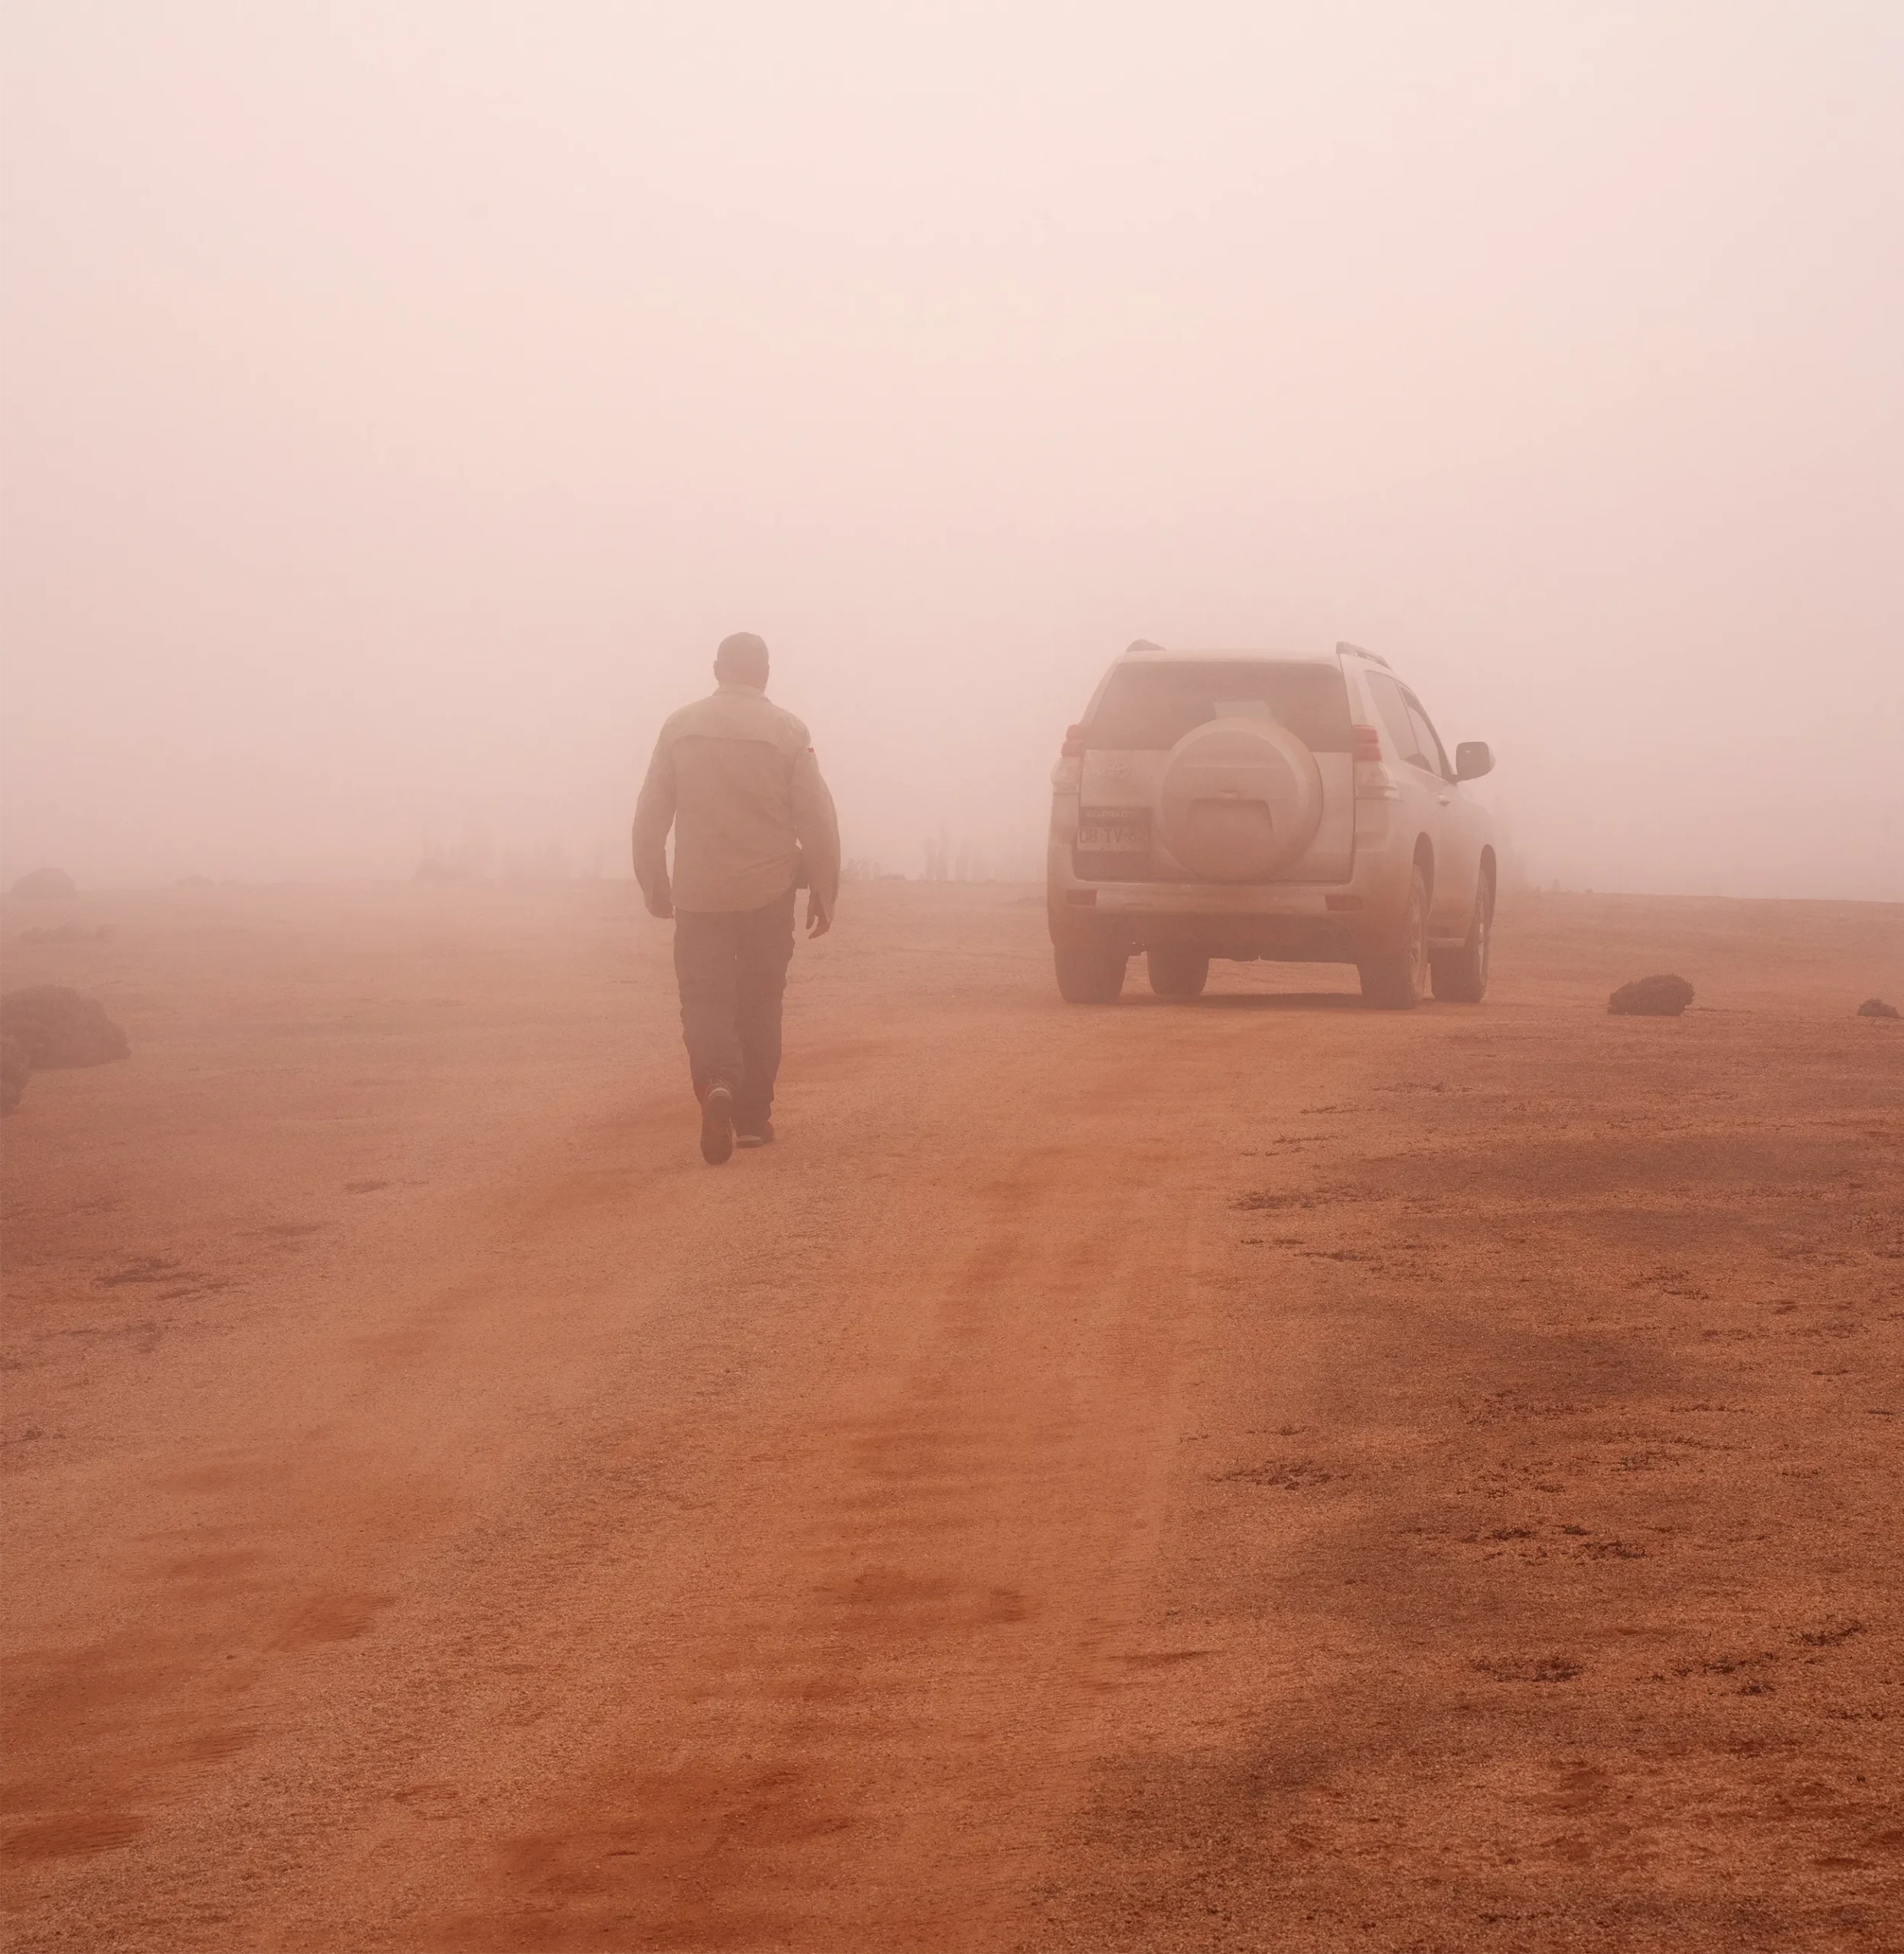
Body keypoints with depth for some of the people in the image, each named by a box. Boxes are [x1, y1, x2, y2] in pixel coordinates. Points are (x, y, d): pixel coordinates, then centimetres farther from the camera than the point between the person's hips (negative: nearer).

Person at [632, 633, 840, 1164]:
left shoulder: (680, 726, -2)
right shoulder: (787, 731, -5)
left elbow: (650, 816, 1)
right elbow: (819, 821, -6)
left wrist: (653, 884, 13)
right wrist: (824, 895, 4)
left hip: (698, 894, 0)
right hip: (768, 892, 0)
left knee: (705, 1000, 3)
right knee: (759, 1004, 14)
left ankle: (717, 1084, -24)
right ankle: (753, 1116, 17)